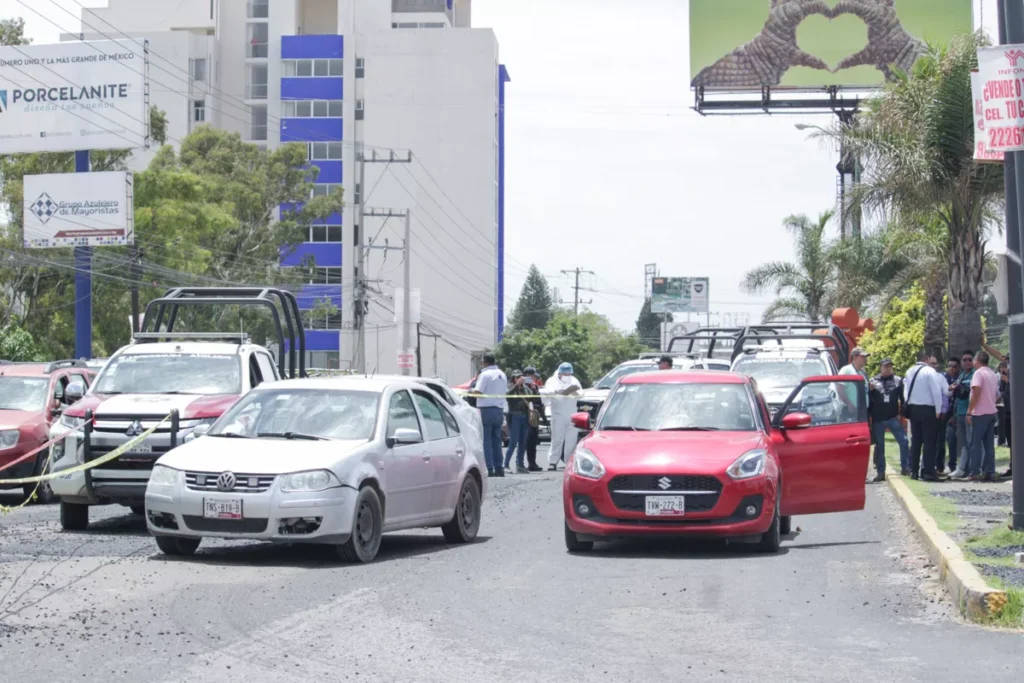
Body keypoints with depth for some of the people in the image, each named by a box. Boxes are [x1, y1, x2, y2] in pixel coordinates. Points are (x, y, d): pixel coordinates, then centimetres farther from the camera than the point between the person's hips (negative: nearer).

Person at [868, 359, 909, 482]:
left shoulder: (898, 381, 6)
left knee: (903, 441, -11)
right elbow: (869, 399, 7)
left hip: (893, 418, -1)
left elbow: (902, 398, 6)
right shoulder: (874, 381, 6)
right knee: (879, 446, 6)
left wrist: (901, 413, -2)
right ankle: (880, 472, 12)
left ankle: (905, 467, -1)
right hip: (878, 419, 1)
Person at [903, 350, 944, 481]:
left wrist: (908, 405, 15)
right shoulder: (929, 371, -10)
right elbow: (936, 391, -13)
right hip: (927, 409, -6)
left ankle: (914, 471, 13)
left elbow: (906, 391, 9)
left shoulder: (909, 372, 6)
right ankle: (928, 472, -7)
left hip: (912, 408, 6)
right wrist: (938, 410, -6)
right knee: (929, 441, -3)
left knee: (915, 441, 12)